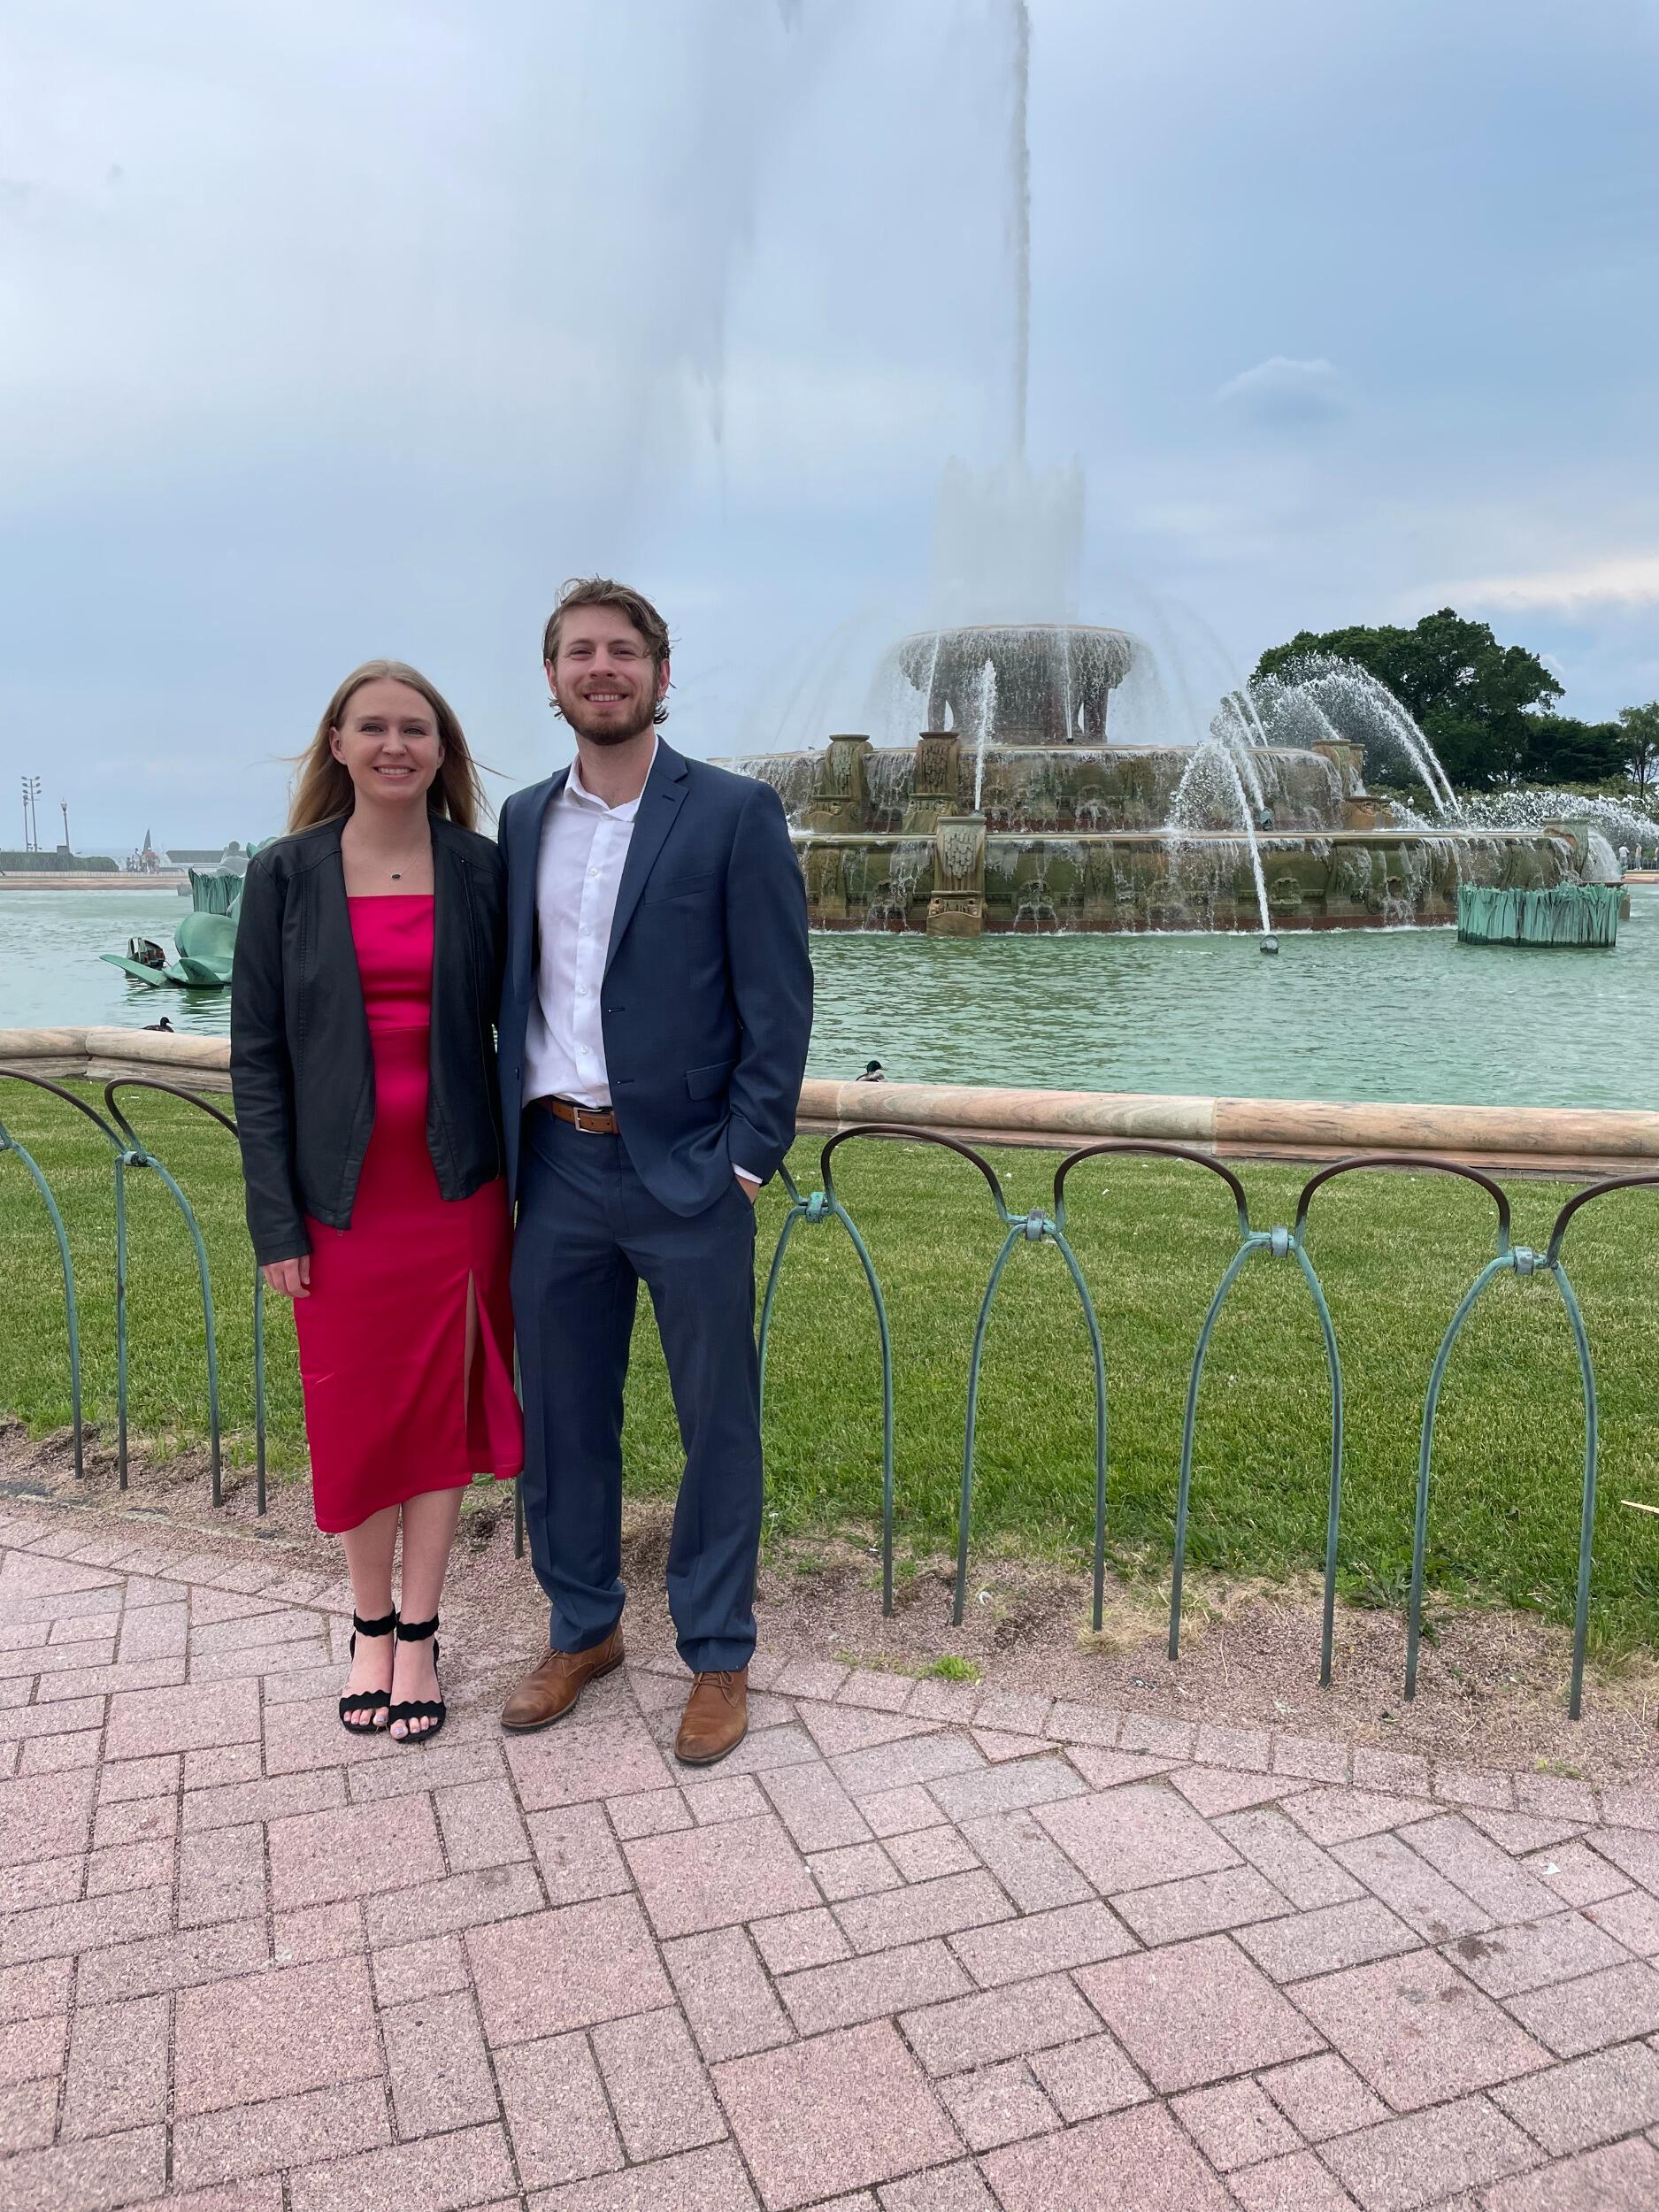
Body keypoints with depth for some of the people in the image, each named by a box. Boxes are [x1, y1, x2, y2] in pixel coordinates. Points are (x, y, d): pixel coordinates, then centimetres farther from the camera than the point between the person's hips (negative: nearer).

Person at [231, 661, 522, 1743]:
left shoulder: (481, 871, 0)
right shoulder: (286, 875, -1)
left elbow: (513, 1024, 3)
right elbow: (257, 1053, -2)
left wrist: (525, 1177, -1)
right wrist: (275, 1219, -5)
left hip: (458, 1188, 0)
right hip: (342, 1196, 0)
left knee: (444, 1409, 8)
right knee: (355, 1413, 10)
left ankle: (420, 1635, 26)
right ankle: (371, 1624, 32)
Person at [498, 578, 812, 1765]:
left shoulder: (736, 812, -5)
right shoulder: (526, 818, 10)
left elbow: (780, 1001, -7)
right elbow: (516, 985, 14)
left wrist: (748, 1158, -12)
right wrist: (514, 1139, 7)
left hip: (685, 1171, -4)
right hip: (556, 1165, 5)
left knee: (717, 1421, 7)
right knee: (560, 1413, 15)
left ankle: (718, 1656, 25)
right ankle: (583, 1630, 35)